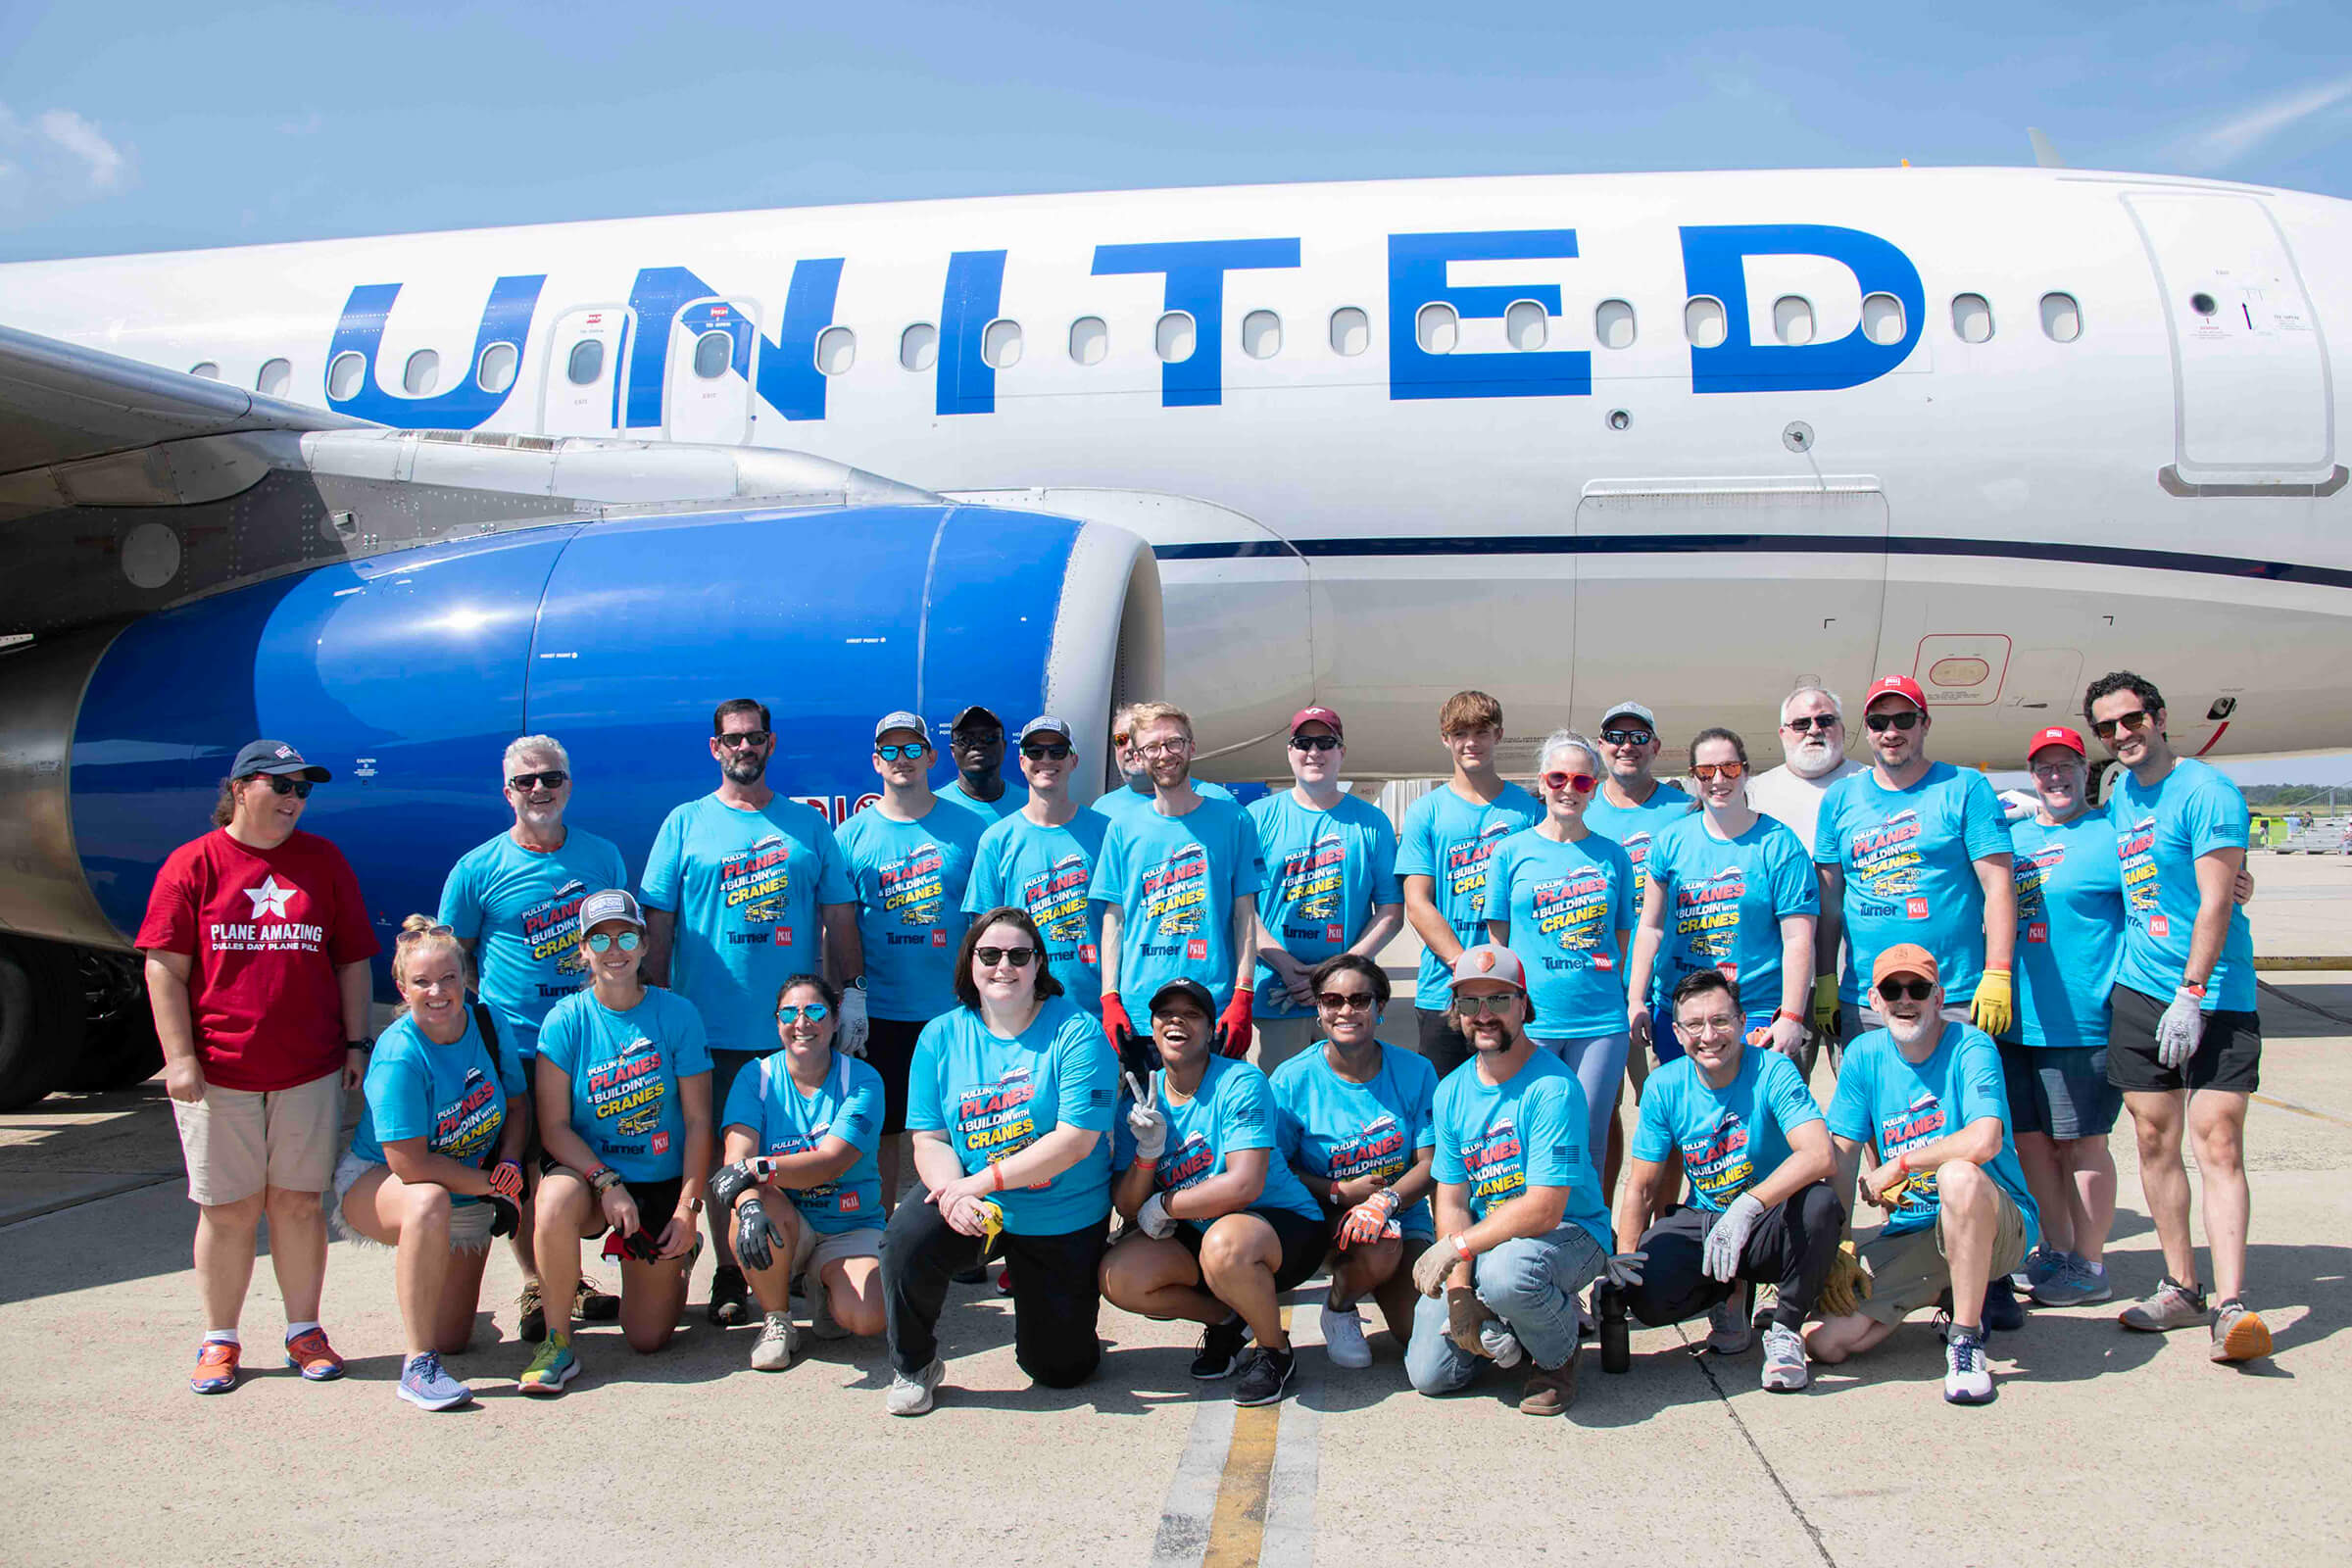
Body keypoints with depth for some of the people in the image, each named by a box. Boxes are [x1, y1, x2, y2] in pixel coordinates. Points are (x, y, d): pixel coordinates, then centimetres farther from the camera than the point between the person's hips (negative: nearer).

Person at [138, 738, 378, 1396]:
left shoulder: (324, 861, 8)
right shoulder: (193, 864, 1)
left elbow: (352, 961, 11)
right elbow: (164, 969, -2)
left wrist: (357, 1043, 5)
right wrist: (180, 1056, -9)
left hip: (310, 1070, 2)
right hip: (218, 1071, -2)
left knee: (299, 1201, 7)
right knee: (227, 1209, 5)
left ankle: (304, 1331, 18)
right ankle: (219, 1341, 19)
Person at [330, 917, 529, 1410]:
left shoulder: (487, 1023, -12)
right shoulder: (399, 1056, -28)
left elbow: (518, 1103, 2)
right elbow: (411, 1165, -29)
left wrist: (510, 1168, -14)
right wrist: (491, 1183, -21)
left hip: (470, 1198, 5)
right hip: (377, 1183, -5)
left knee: (453, 1339, 5)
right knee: (429, 1203, -42)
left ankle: (422, 1275, 41)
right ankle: (417, 1367, -29)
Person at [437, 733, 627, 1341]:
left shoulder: (602, 856, 5)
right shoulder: (478, 868, -3)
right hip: (512, 1048, -2)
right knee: (518, 1172, 5)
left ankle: (573, 1274, 29)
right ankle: (534, 1286, 21)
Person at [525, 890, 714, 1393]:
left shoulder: (676, 1015, -7)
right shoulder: (565, 1021, -7)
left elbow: (698, 1122, -6)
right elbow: (554, 1126, -9)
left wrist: (687, 1209, -13)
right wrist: (608, 1184, -22)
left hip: (661, 1182, 0)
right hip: (586, 1169, 0)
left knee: (648, 1339, 1)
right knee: (556, 1203, -38)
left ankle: (676, 1258, 36)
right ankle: (559, 1345, -16)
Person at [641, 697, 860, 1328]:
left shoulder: (808, 825, 9)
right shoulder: (685, 824, 5)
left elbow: (840, 918, 10)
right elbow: (658, 924, 4)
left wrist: (851, 993, 3)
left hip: (797, 1027, 1)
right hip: (713, 1027, -1)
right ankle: (728, 1274, 18)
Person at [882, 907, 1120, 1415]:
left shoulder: (1076, 1032, -13)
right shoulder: (941, 1036, -1)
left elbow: (1076, 1140, -21)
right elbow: (929, 1139, -3)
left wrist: (981, 1181, -25)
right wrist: (953, 1195, -25)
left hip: (1065, 1223, -2)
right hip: (971, 1205, 2)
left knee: (1061, 1369, 4)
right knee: (907, 1235, -30)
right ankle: (913, 1367, -3)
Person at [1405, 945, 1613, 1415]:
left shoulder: (1553, 1087, -19)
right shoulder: (1452, 1092, 3)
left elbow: (1544, 1210, -24)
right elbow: (1451, 1202, 0)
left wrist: (1456, 1246, -24)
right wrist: (1461, 1296, -13)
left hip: (1569, 1232, -5)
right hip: (1480, 1241, 5)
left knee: (1505, 1271, -38)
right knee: (1430, 1374, -8)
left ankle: (1557, 1358, -5)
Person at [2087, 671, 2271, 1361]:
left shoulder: (2207, 791, -10)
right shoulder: (2120, 795, 13)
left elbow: (2215, 902, -16)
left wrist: (2190, 994, -20)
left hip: (2214, 993, -6)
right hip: (2138, 988, 6)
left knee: (2218, 1143, -11)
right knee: (2155, 1138, 7)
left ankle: (2231, 1304, -12)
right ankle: (2180, 1288, 16)